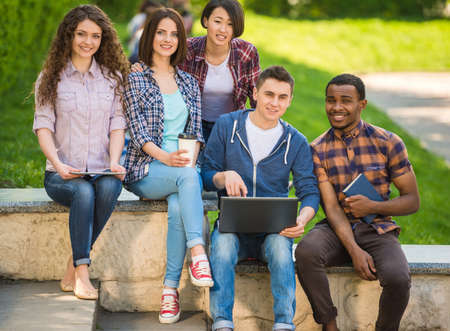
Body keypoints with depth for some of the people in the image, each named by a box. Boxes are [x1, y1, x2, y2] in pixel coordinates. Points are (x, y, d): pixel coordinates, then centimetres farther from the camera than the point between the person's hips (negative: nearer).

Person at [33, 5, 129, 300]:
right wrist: (58, 163, -16)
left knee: (108, 187, -34)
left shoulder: (113, 77, 13)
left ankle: (74, 270, -24)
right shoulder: (51, 78, 8)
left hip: (103, 172, 1)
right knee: (83, 192, -35)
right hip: (62, 175, -1)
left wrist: (114, 162, -12)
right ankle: (82, 273, -31)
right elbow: (43, 125, 1)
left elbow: (118, 124, 6)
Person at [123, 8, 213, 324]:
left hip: (183, 167, 3)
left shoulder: (189, 83, 19)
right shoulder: (134, 79, 5)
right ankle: (198, 252, -45)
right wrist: (165, 157, -20)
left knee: (178, 206, -32)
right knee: (188, 177, -36)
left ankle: (171, 288, -31)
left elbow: (196, 131, 14)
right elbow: (137, 131, -5)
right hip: (145, 171, -3)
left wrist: (190, 154, -8)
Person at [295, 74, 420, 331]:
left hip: (378, 230, -1)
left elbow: (412, 201, 2)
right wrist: (354, 251, -20)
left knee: (398, 278, -31)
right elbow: (331, 207, -5)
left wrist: (373, 206, -16)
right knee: (306, 252, -33)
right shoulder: (318, 150, 2)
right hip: (336, 230, 1)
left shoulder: (388, 143, -1)